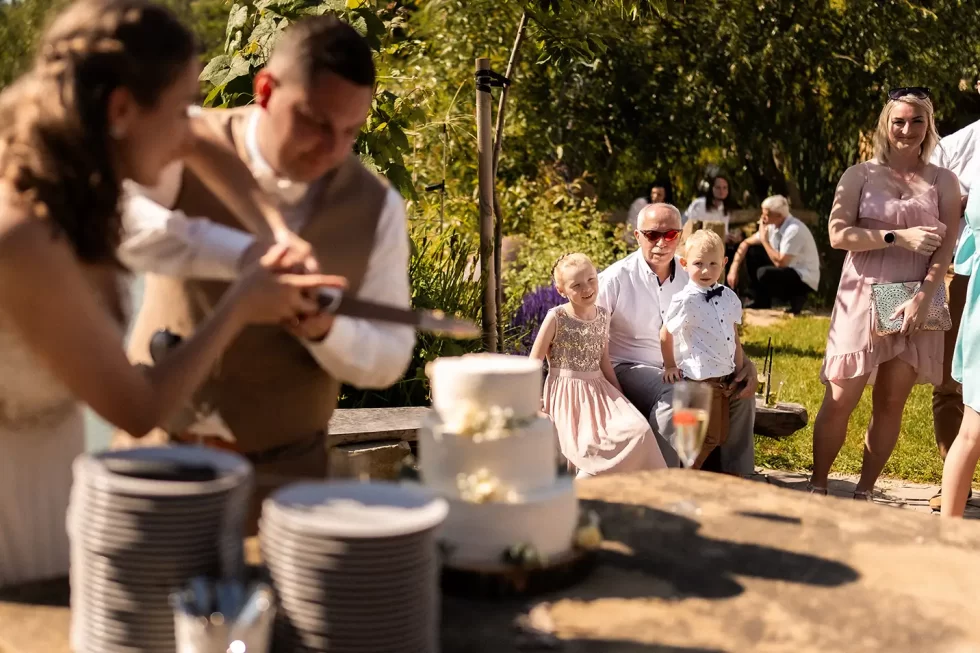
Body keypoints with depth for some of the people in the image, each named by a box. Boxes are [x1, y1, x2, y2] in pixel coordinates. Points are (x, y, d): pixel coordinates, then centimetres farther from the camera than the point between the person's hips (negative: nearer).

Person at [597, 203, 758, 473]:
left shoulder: (691, 276, 1)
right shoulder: (616, 279, -13)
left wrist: (745, 363, -9)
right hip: (629, 368, -6)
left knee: (741, 388, -9)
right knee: (676, 394, -35)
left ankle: (738, 475, 4)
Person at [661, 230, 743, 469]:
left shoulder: (729, 297, 5)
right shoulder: (685, 300, -14)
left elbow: (735, 338, 12)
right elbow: (666, 334, -4)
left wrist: (740, 371, 9)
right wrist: (670, 366, 4)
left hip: (726, 378, 7)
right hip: (701, 378, -7)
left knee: (720, 437, 12)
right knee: (707, 439, -1)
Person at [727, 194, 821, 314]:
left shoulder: (794, 230, -27)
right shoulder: (772, 226, -3)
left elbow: (780, 263, -30)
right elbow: (746, 243, 5)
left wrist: (764, 240, -21)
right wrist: (734, 269, -5)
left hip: (804, 280, -8)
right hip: (786, 270, 9)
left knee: (764, 273, -30)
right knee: (752, 252, 1)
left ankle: (796, 299, -5)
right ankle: (761, 302, 7)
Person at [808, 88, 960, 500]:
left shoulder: (943, 181, 6)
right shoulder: (860, 175, 2)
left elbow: (946, 249, -1)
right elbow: (838, 234, -8)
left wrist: (922, 299, -13)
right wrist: (899, 237, -17)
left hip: (916, 302, 1)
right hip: (862, 299, -1)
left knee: (891, 403, 4)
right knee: (840, 400, -3)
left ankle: (864, 493, 14)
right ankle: (817, 488, 8)